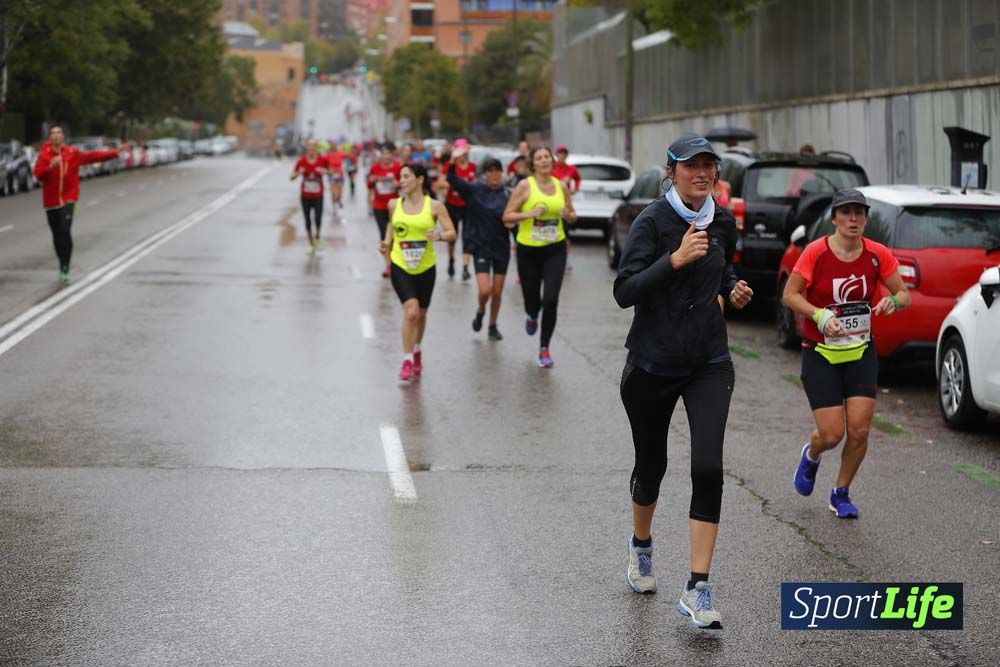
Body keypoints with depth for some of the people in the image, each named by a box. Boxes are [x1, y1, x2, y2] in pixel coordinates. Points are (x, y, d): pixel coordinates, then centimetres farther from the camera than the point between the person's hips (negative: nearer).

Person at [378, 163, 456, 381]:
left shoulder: (434, 206, -7)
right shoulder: (394, 204, 1)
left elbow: (452, 232, -7)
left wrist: (439, 236, -28)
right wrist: (386, 243, 6)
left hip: (425, 267, 0)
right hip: (400, 266, 0)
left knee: (421, 314, 15)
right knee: (411, 311, -18)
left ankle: (416, 352, 41)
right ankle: (407, 360, -10)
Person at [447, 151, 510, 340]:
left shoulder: (507, 195, 0)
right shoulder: (474, 190, -4)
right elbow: (453, 180, -16)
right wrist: (453, 162, -31)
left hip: (501, 247, 2)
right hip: (481, 246, -2)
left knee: (497, 292, 7)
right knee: (485, 290, -13)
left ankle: (493, 326, 27)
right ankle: (480, 312, 21)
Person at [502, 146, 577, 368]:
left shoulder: (561, 186, 4)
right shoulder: (525, 186, -6)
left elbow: (572, 216, 16)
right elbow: (507, 217, -8)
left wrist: (568, 216, -7)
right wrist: (529, 214, -23)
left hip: (555, 250, 1)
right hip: (528, 250, -1)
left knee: (551, 300, -13)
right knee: (532, 301, 8)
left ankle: (544, 350, -1)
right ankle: (532, 317, 49)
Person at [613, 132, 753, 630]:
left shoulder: (723, 222, 5)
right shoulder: (652, 222, -11)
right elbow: (624, 291, -19)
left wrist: (733, 290, 4)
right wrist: (675, 258, -28)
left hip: (709, 363, 3)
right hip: (652, 362, -3)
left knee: (708, 469, -13)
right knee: (651, 465, 13)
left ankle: (697, 590, -11)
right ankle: (641, 545, 45)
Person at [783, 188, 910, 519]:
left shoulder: (878, 255, -4)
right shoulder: (816, 252, -13)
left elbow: (904, 294, 5)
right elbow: (790, 295, -6)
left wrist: (893, 300, -19)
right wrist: (820, 316, -22)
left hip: (861, 353, 3)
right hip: (820, 354, -3)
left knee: (859, 430, -7)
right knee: (832, 434, -7)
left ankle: (841, 494, 19)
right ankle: (811, 455, 32)